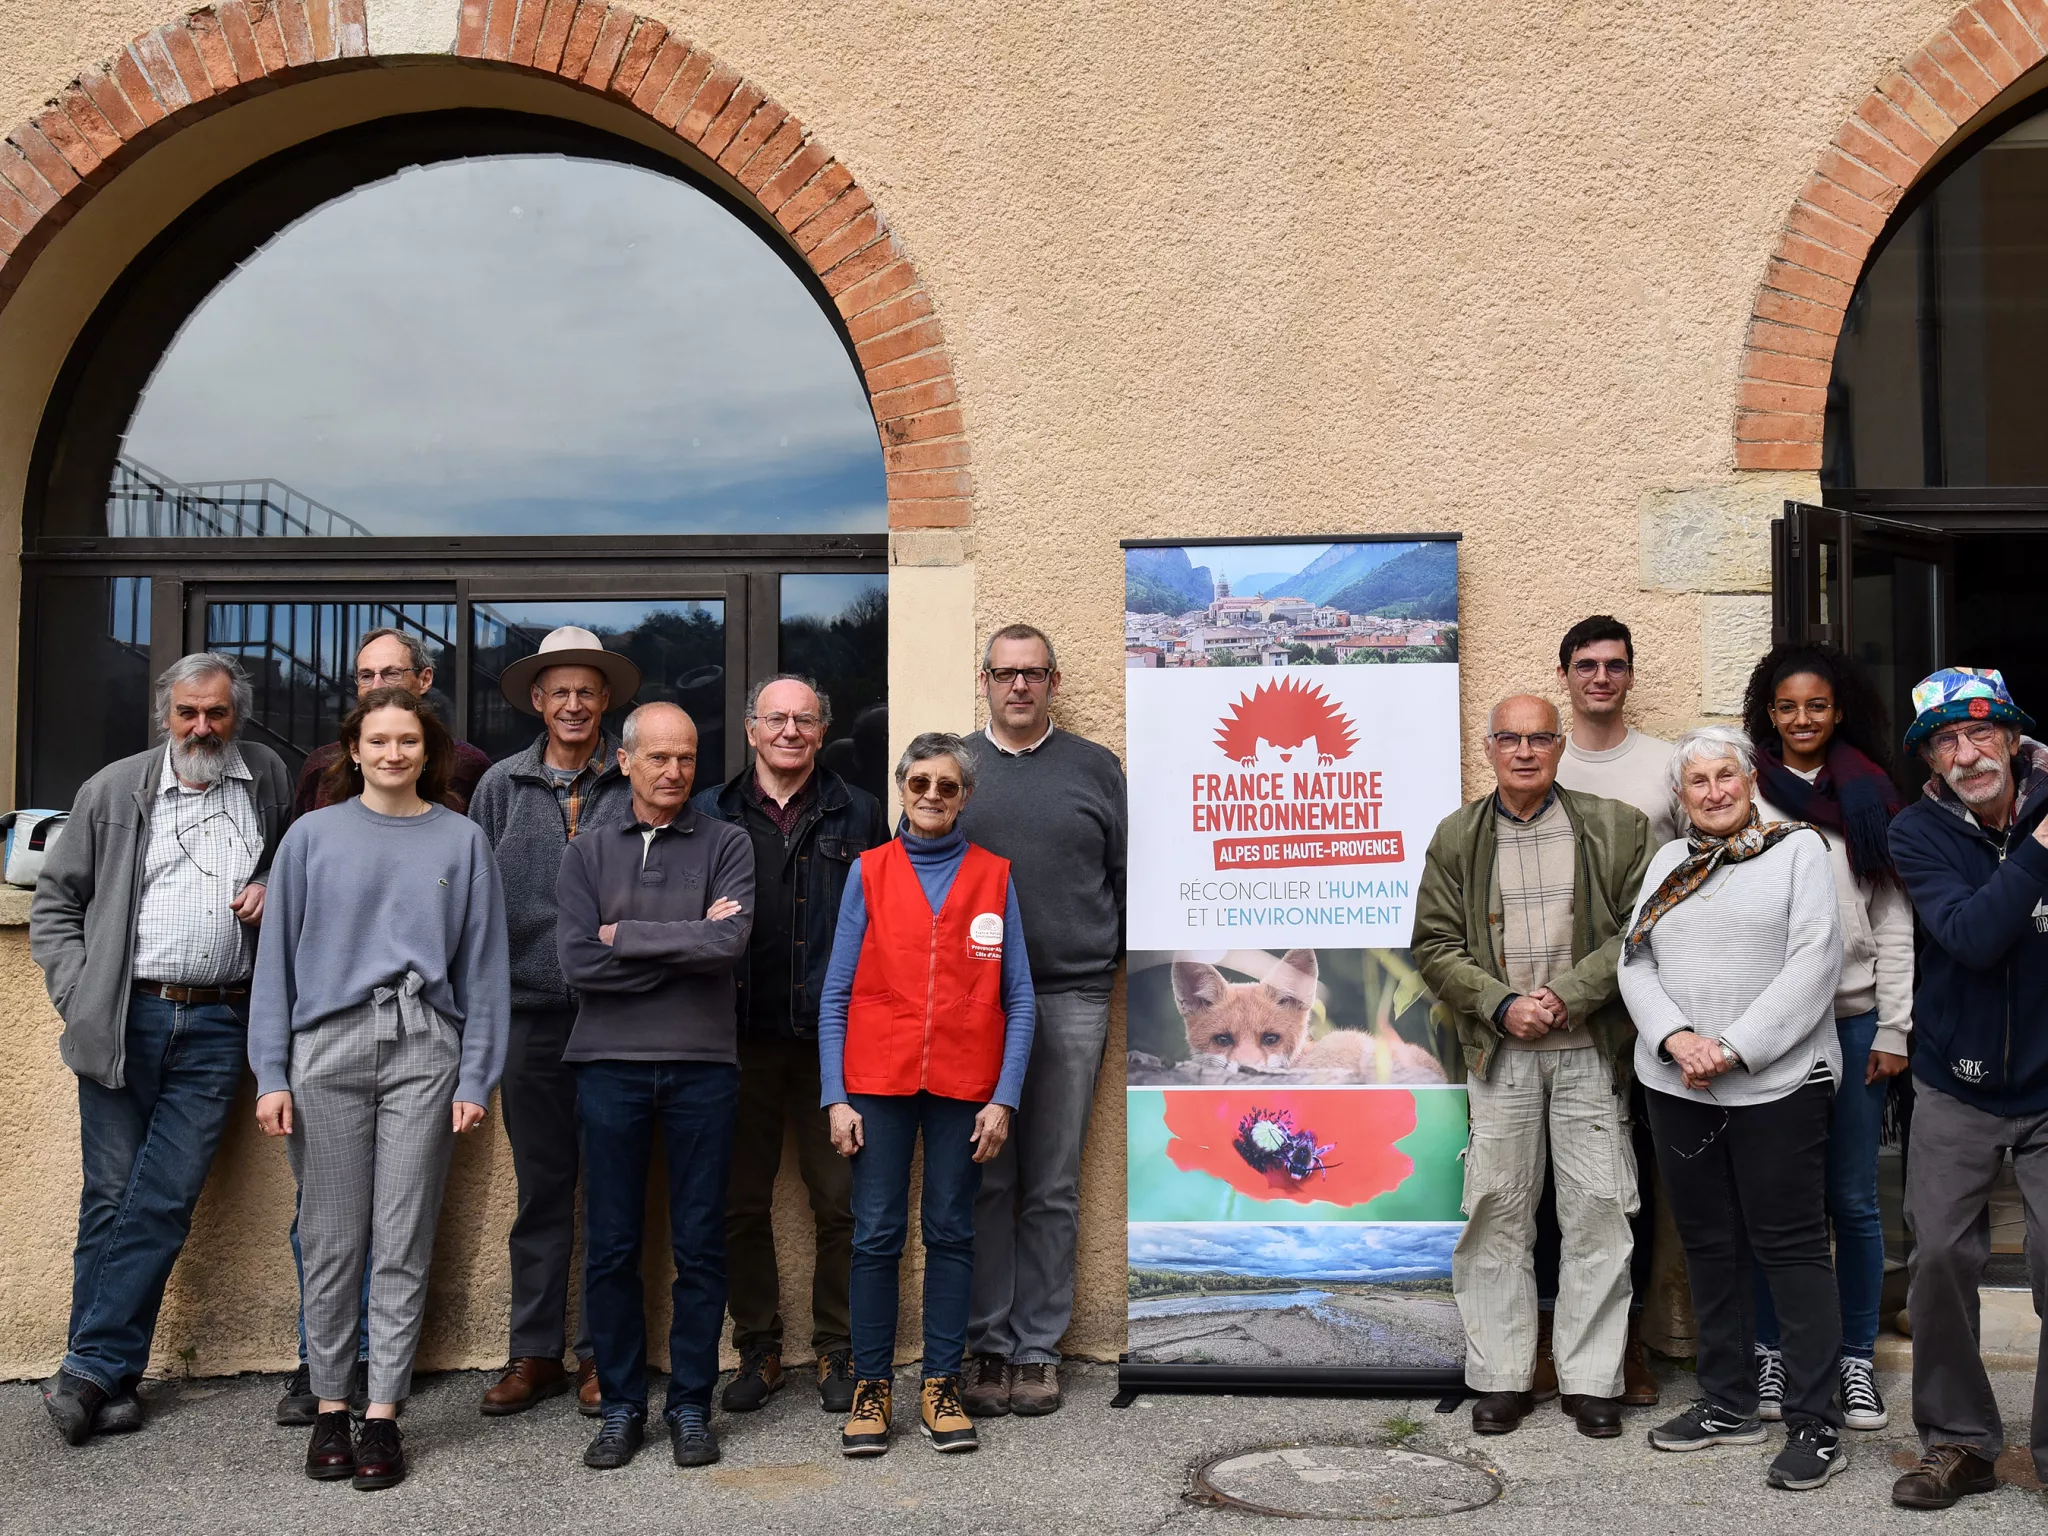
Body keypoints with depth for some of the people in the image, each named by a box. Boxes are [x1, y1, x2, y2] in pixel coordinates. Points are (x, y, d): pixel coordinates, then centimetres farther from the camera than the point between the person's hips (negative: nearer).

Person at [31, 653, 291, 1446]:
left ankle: (90, 1371, 4)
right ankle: (109, 1377, 10)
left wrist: (275, 888, 2)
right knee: (112, 1196, 2)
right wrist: (76, 995, -1)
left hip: (216, 1024, 1)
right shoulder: (114, 791, 6)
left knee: (166, 1200, -3)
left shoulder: (270, 780, 10)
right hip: (124, 1017, 0)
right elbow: (55, 900, 10)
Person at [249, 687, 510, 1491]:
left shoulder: (462, 840, 7)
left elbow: (483, 963, 6)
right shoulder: (313, 836, 7)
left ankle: (384, 1412, 8)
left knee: (403, 1242, 1)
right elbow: (278, 958, 7)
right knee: (332, 1240, 4)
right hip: (328, 1046, 0)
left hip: (424, 1047, 0)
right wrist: (271, 1075, 1)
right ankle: (330, 1406, 15)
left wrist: (476, 1076, 1)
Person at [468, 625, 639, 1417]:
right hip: (532, 1010, 2)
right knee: (540, 1187, 7)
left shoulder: (637, 786, 3)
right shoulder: (503, 786, 9)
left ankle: (602, 1352, 12)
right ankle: (535, 1353, 15)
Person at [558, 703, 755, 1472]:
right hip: (610, 1063, 1)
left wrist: (627, 936, -7)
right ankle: (621, 1404, 17)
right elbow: (578, 963, -5)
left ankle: (690, 1404, 15)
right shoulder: (587, 852, 8)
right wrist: (684, 948, -7)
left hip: (702, 1064, -1)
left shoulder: (726, 845, 5)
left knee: (700, 1244, 4)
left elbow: (729, 943, -13)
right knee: (610, 1247, 5)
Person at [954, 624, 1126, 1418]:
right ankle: (988, 1346, 11)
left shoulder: (1095, 768, 10)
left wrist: (1132, 968, 4)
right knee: (982, 1182, 3)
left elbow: (1129, 877, 10)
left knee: (1053, 1188, 4)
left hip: (1071, 1000, 0)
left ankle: (1037, 1349, 12)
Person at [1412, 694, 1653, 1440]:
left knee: (1599, 1212, 1)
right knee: (1497, 1213, 3)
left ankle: (1591, 1379, 13)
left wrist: (1568, 995, -12)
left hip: (1590, 1050, -1)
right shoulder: (1457, 837, 7)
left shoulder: (1614, 827, 4)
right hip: (1500, 1051, 1)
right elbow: (1435, 945, 5)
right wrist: (1502, 1004, -9)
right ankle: (1501, 1378, 14)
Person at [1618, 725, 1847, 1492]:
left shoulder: (1797, 849, -1)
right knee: (1709, 1245, 12)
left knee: (1790, 1246, -3)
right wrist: (1675, 1038, -9)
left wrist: (1736, 1049, -16)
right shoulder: (1668, 862, 14)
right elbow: (1635, 964, 9)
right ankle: (1729, 1404, 23)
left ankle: (1816, 1425, 4)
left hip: (1778, 1084, -5)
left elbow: (1812, 962, -10)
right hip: (1677, 1085, 5)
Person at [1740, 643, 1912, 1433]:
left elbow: (1894, 918, 6)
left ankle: (1857, 1360, 17)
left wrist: (1894, 1028, 0)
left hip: (1852, 1020, 1)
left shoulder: (1870, 797, 7)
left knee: (1853, 1197, 5)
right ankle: (1772, 1352, 17)